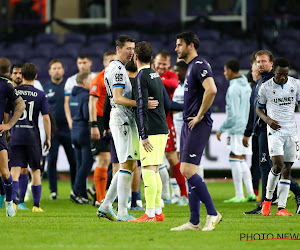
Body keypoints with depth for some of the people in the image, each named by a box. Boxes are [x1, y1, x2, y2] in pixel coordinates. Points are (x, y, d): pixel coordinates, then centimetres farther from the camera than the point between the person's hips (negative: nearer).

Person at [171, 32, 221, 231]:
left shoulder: (200, 65, -12)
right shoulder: (191, 66, 20)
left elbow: (211, 90, -27)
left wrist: (199, 116, -20)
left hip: (198, 125, -10)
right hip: (189, 125, 10)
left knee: (188, 170, -15)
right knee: (188, 172, 8)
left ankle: (213, 213, -10)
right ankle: (194, 222, 9)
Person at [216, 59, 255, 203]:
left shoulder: (234, 89, -14)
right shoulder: (246, 86, 14)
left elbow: (233, 114, -18)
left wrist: (221, 129, -9)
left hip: (237, 129, -9)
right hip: (247, 128, 9)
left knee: (234, 160, -5)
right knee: (242, 161, 13)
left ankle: (239, 195, -5)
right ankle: (250, 193, 9)